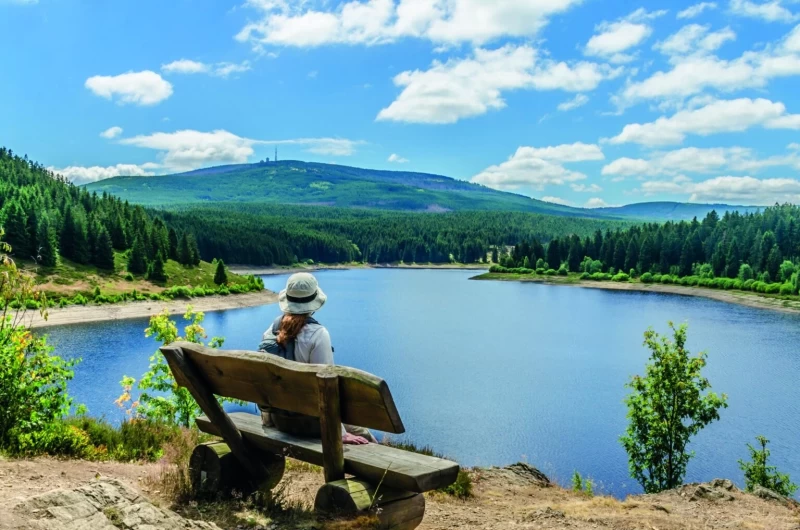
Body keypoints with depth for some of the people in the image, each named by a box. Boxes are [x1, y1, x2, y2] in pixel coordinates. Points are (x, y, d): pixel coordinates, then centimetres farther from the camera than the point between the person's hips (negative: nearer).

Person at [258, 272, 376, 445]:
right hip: (305, 420, -7)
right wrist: (341, 433, -17)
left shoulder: (273, 329, -1)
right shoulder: (317, 334, -19)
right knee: (366, 439, 9)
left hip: (276, 417, 7)